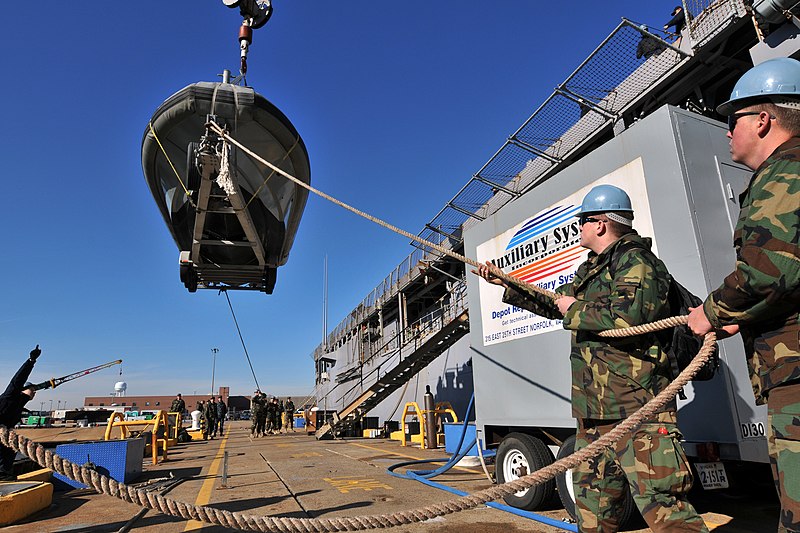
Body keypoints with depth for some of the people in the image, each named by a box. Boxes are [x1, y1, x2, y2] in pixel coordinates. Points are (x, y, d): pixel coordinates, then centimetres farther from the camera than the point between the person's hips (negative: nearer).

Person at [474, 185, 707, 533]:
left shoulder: (635, 262, -10)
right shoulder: (591, 270, 19)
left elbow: (626, 319, -26)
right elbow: (553, 304, 30)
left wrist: (574, 309, -10)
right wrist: (505, 283, 30)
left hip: (635, 412, -10)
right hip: (594, 414, 10)